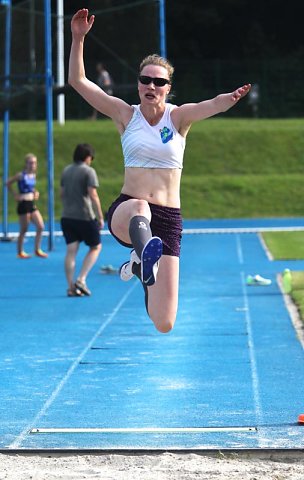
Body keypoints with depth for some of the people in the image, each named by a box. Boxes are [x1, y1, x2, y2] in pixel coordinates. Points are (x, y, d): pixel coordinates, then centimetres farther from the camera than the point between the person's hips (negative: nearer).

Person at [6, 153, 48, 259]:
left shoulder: (33, 175, 9)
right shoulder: (21, 175, -12)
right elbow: (8, 183, -8)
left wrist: (35, 192, 7)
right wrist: (15, 195, -9)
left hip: (32, 204, 7)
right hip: (23, 204, -7)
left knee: (41, 227, 1)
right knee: (24, 230, 0)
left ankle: (37, 250, 11)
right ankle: (20, 252, 13)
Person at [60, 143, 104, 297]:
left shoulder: (66, 170, 12)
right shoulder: (89, 171, -9)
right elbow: (93, 195, -15)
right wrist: (100, 217, -11)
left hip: (67, 216, 6)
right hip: (85, 217, -6)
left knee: (71, 251, 4)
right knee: (95, 247, 10)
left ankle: (71, 287, 0)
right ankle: (81, 280, -3)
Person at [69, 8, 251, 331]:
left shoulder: (179, 117, 1)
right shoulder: (126, 114, 4)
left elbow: (213, 105, -21)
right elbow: (77, 81, -1)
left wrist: (231, 98, -44)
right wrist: (78, 38, -13)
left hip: (168, 219, 1)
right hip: (124, 212, -1)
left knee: (164, 325, -4)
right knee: (139, 208, -41)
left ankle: (140, 265, 24)